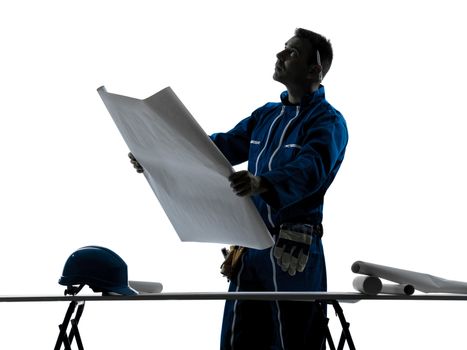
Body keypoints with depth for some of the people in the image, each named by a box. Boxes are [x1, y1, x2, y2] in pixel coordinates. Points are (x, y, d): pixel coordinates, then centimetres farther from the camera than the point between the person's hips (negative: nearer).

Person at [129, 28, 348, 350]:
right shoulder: (266, 115, 16)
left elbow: (309, 170, -27)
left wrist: (262, 184, -46)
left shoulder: (328, 121, -9)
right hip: (251, 243, 7)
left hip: (295, 250, -7)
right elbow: (221, 147, 18)